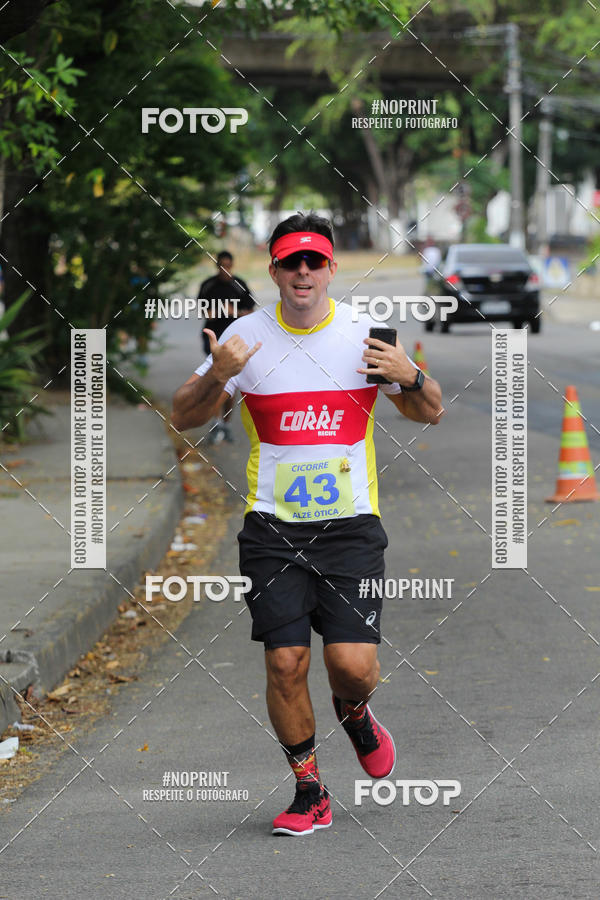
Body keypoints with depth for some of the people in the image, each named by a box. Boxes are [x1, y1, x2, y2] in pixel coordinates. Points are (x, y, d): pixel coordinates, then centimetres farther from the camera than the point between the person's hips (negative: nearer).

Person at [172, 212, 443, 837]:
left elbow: (429, 414, 10)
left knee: (353, 664, -10)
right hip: (272, 527, 0)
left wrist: (410, 377, -12)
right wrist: (217, 376, -16)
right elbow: (183, 418, 4)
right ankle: (309, 792, 12)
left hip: (351, 524, 0)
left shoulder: (366, 334, 2)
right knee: (285, 662, -6)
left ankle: (353, 712, 27)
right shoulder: (246, 336, 0)